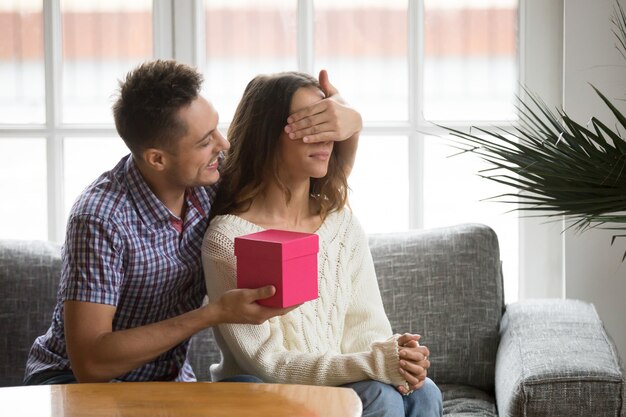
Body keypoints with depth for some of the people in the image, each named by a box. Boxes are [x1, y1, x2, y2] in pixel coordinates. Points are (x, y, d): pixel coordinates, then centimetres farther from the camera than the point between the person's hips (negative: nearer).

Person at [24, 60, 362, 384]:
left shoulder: (211, 179, -10)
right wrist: (215, 313, -30)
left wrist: (350, 124, -18)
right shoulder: (102, 219, -27)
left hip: (169, 379, 6)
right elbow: (89, 363, -29)